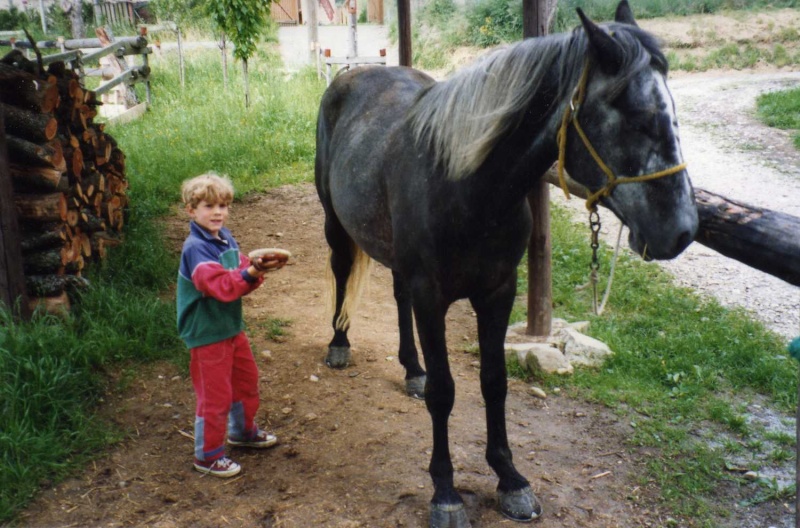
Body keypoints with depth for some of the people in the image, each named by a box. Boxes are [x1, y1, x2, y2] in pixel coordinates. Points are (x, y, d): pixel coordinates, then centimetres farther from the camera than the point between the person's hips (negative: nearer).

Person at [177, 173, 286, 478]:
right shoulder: (195, 248, -22)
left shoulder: (226, 238, 4)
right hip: (208, 335, -9)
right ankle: (208, 456, 18)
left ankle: (243, 431, 46)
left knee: (247, 380, 23)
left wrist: (258, 269, -17)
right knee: (215, 395, 1)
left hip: (232, 327, 9)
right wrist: (251, 273, -43)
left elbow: (240, 276, 3)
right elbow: (221, 286, -32)